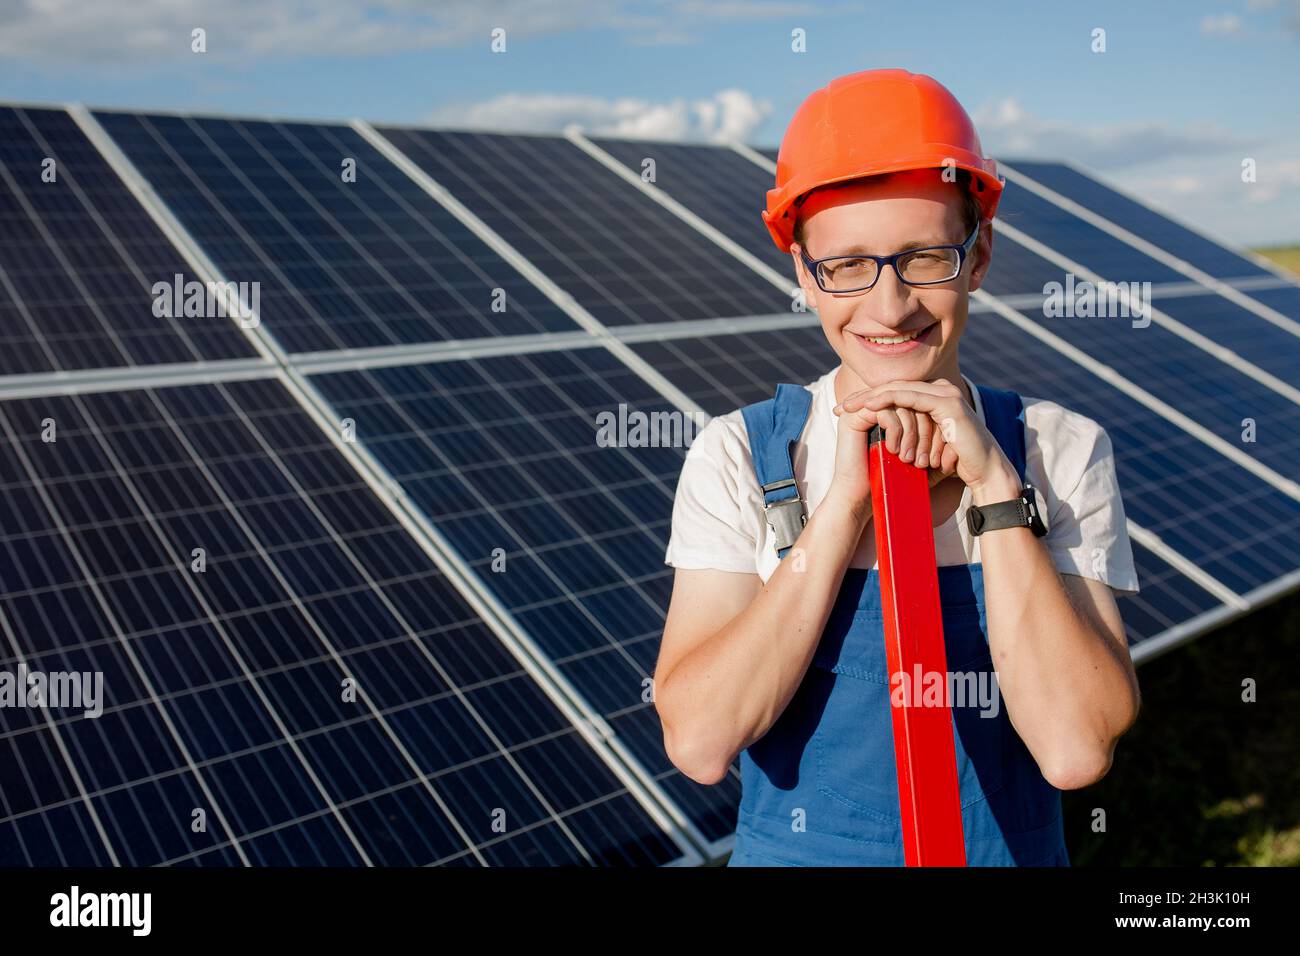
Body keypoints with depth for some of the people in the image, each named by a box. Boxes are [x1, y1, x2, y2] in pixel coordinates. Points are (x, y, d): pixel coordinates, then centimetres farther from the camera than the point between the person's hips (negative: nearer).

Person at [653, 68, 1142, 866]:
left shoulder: (1064, 451, -12)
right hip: (791, 850, 0)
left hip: (1010, 849, 1)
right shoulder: (736, 455, -14)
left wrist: (995, 487, -25)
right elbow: (700, 742, -23)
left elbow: (1076, 751, -21)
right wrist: (846, 503, -26)